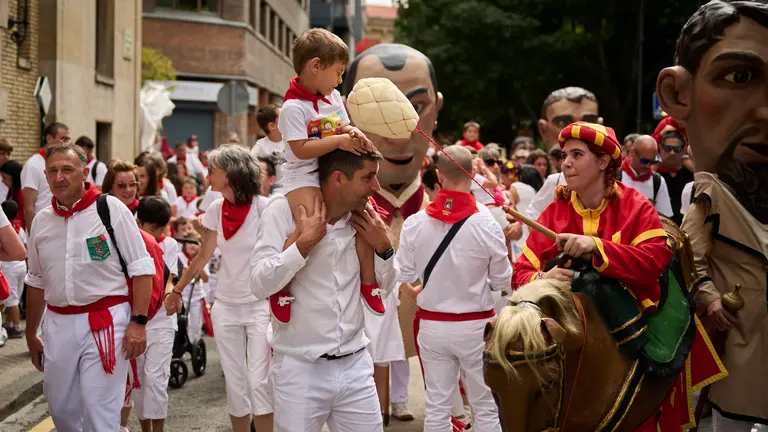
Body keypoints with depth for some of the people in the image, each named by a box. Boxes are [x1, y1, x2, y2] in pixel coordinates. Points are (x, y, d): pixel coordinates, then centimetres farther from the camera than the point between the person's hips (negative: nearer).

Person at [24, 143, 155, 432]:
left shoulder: (111, 209, -7)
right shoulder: (41, 221, 8)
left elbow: (141, 269, -7)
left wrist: (138, 322, -14)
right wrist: (31, 334, 21)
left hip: (105, 321, -5)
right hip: (58, 324, 5)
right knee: (60, 408, 14)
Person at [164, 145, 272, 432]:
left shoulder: (265, 208, -13)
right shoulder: (215, 210, 2)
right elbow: (203, 256, 15)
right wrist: (177, 290, 21)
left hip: (260, 306, -4)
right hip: (225, 308, 5)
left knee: (259, 381, -10)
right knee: (235, 384, 6)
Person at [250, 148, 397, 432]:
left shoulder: (363, 218, 4)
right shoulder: (285, 210, -9)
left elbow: (382, 291, 12)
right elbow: (260, 285, -17)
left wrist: (383, 248, -3)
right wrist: (305, 242, -21)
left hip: (355, 366, 4)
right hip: (300, 368, -4)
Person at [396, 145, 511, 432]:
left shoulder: (415, 223, -11)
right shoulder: (486, 224, -16)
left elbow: (405, 275, -5)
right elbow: (502, 281, -6)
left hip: (432, 324, 2)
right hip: (476, 325, -2)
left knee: (437, 407, 11)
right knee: (486, 408, 10)